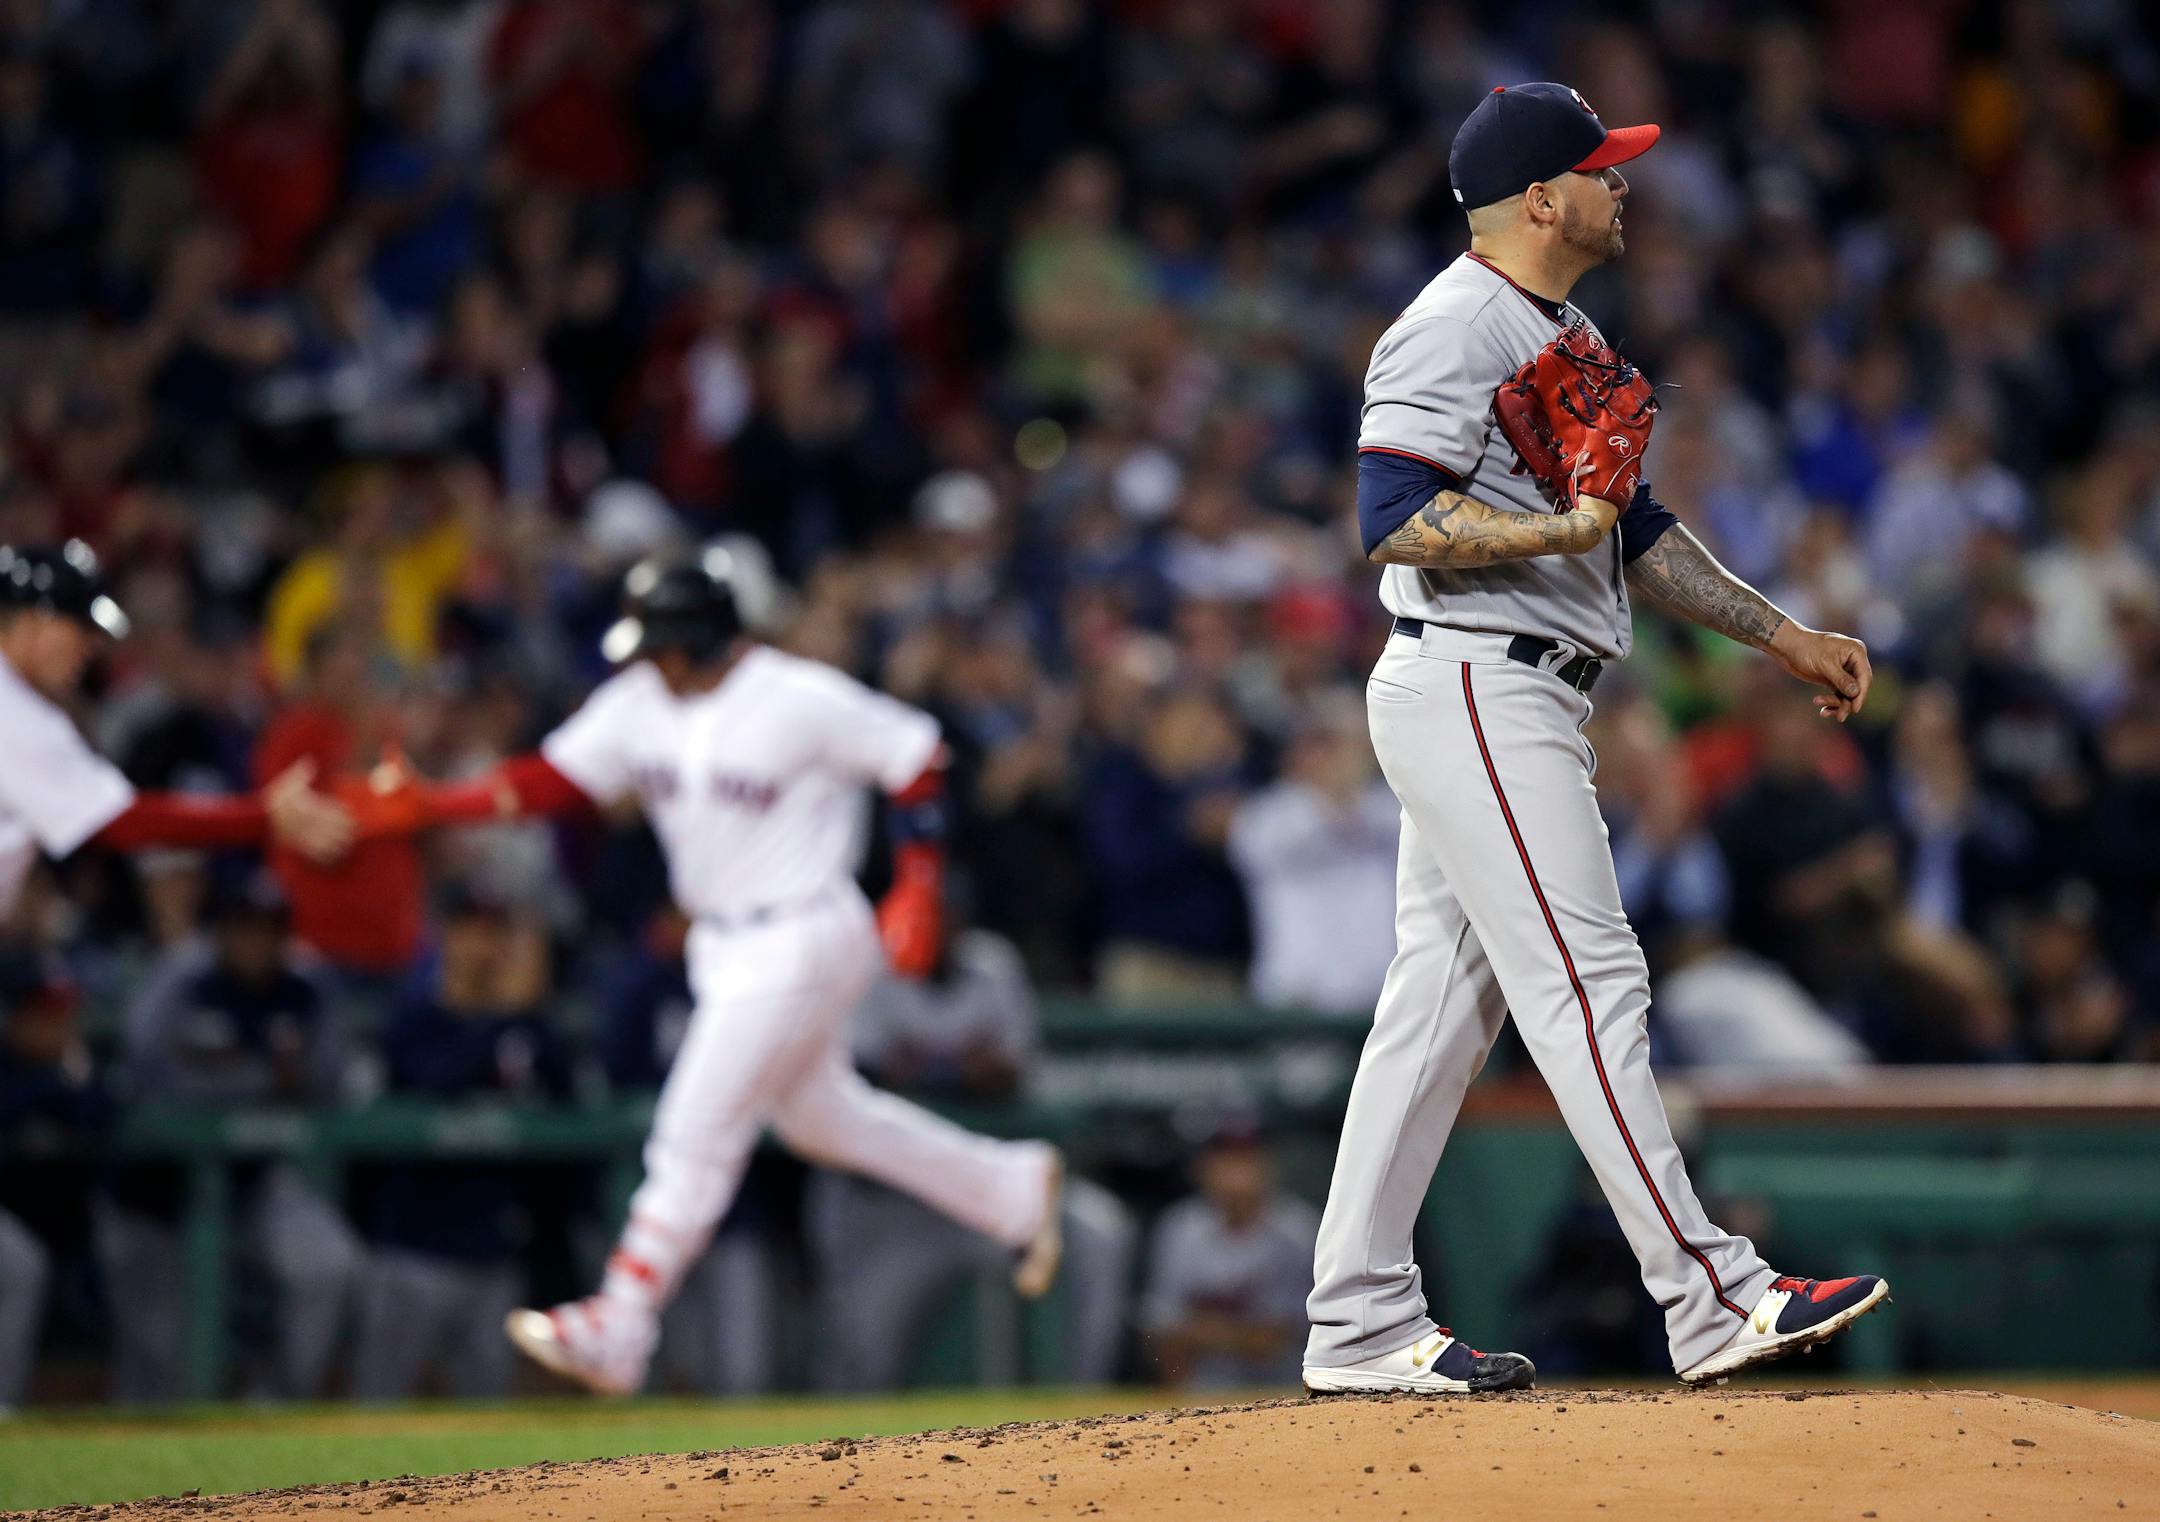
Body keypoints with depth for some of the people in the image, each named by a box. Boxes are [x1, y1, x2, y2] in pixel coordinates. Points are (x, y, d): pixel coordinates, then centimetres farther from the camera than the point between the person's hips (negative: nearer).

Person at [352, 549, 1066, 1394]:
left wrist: (917, 891, -13)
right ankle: (1014, 1188, 36)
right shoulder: (640, 702, 1)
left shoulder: (800, 700, -19)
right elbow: (554, 779, -3)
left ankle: (617, 1332, -5)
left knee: (695, 1136, -9)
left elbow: (916, 754, -11)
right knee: (821, 1117, 20)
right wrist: (427, 807, -16)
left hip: (799, 947, -8)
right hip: (723, 946, 8)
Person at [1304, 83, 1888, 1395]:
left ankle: (1364, 1324, 10)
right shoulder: (1454, 331, -13)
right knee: (1589, 984, -11)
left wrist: (1785, 637, 21)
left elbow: (1636, 531, 24)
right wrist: (1563, 529, -29)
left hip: (1520, 704, 10)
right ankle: (1711, 1299, -12)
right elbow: (1396, 524, -22)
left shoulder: (1565, 337, 19)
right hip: (1476, 694, -10)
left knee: (1443, 1002, 9)